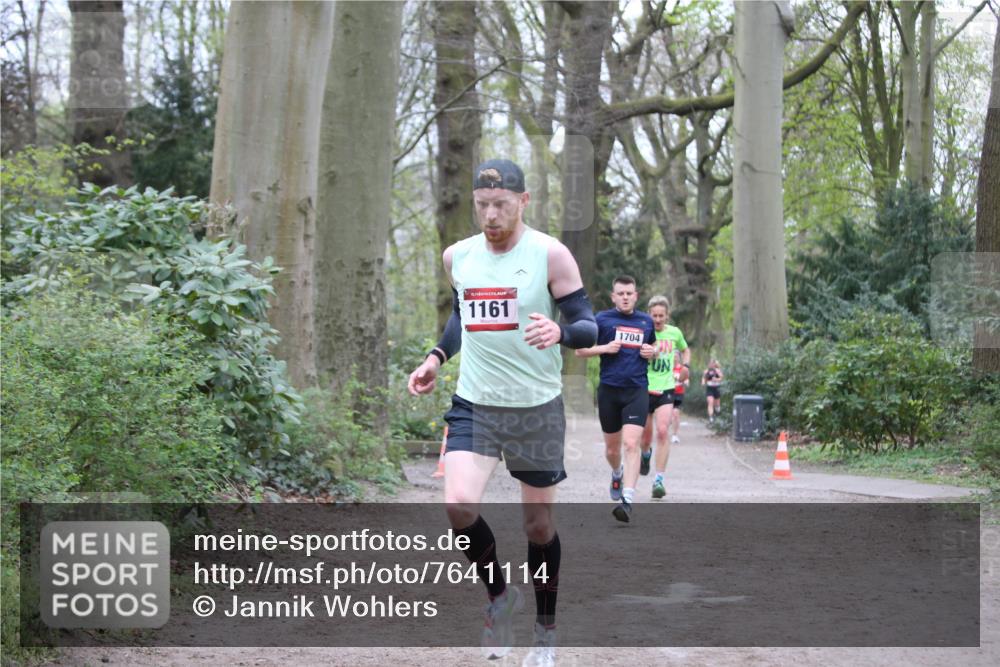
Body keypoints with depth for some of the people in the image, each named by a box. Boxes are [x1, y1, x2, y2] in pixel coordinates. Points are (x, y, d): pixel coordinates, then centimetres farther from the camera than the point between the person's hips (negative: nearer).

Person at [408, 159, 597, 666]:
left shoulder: (550, 255, -10)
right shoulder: (457, 257, 4)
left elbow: (589, 327, -10)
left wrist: (559, 332, -32)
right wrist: (437, 357, 7)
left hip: (537, 408, -3)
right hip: (474, 404, 3)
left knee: (538, 523, 7)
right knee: (459, 504, -19)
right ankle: (499, 596, 6)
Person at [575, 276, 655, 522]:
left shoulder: (646, 321, 11)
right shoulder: (602, 319, 2)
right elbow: (580, 350, 4)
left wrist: (651, 352, 4)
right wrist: (605, 348, -12)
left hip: (637, 391, 0)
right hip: (609, 390, 0)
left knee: (631, 444, -16)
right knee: (612, 448, 12)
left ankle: (627, 500, -21)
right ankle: (617, 473, 46)